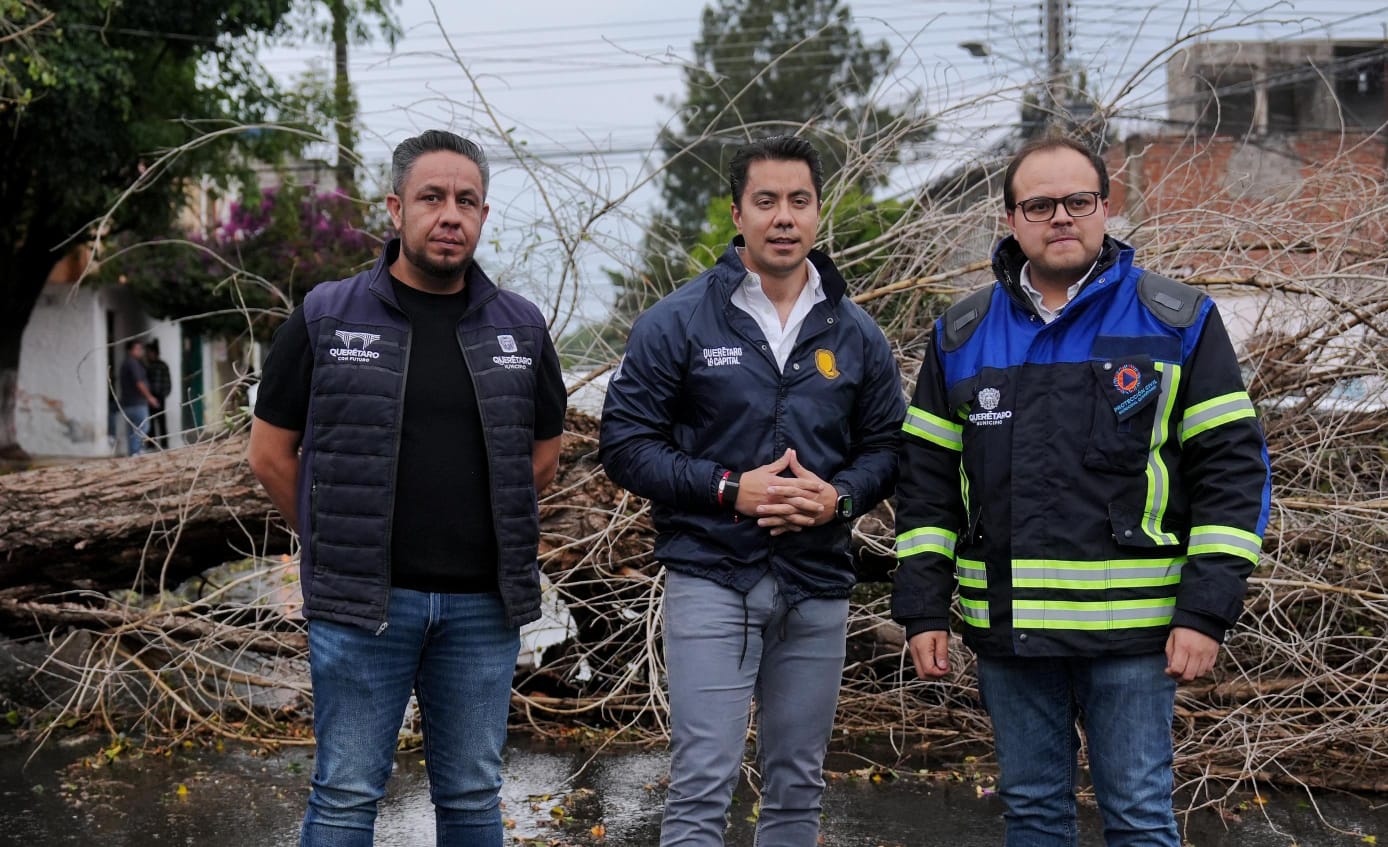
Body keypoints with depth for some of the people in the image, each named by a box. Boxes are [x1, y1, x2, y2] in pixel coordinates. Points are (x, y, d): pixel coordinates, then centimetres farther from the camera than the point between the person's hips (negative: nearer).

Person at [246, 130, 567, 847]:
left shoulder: (520, 328, 6)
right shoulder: (327, 318, -1)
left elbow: (543, 454, 18)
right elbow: (271, 452, 4)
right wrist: (336, 546, 6)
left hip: (482, 603, 3)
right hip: (362, 603, -2)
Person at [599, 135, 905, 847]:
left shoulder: (856, 335, 7)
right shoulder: (677, 322, -3)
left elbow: (885, 447, 12)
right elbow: (624, 445, -5)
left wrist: (838, 495, -10)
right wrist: (730, 489, -16)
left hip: (817, 586, 4)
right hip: (711, 581, -4)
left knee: (797, 787, 12)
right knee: (702, 786, -7)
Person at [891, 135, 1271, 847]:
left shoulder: (1178, 323, -1)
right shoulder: (960, 336, 8)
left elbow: (1232, 468, -4)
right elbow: (927, 479, 10)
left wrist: (1206, 612, -11)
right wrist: (923, 609, 3)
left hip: (1132, 627, -3)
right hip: (1007, 626, 3)